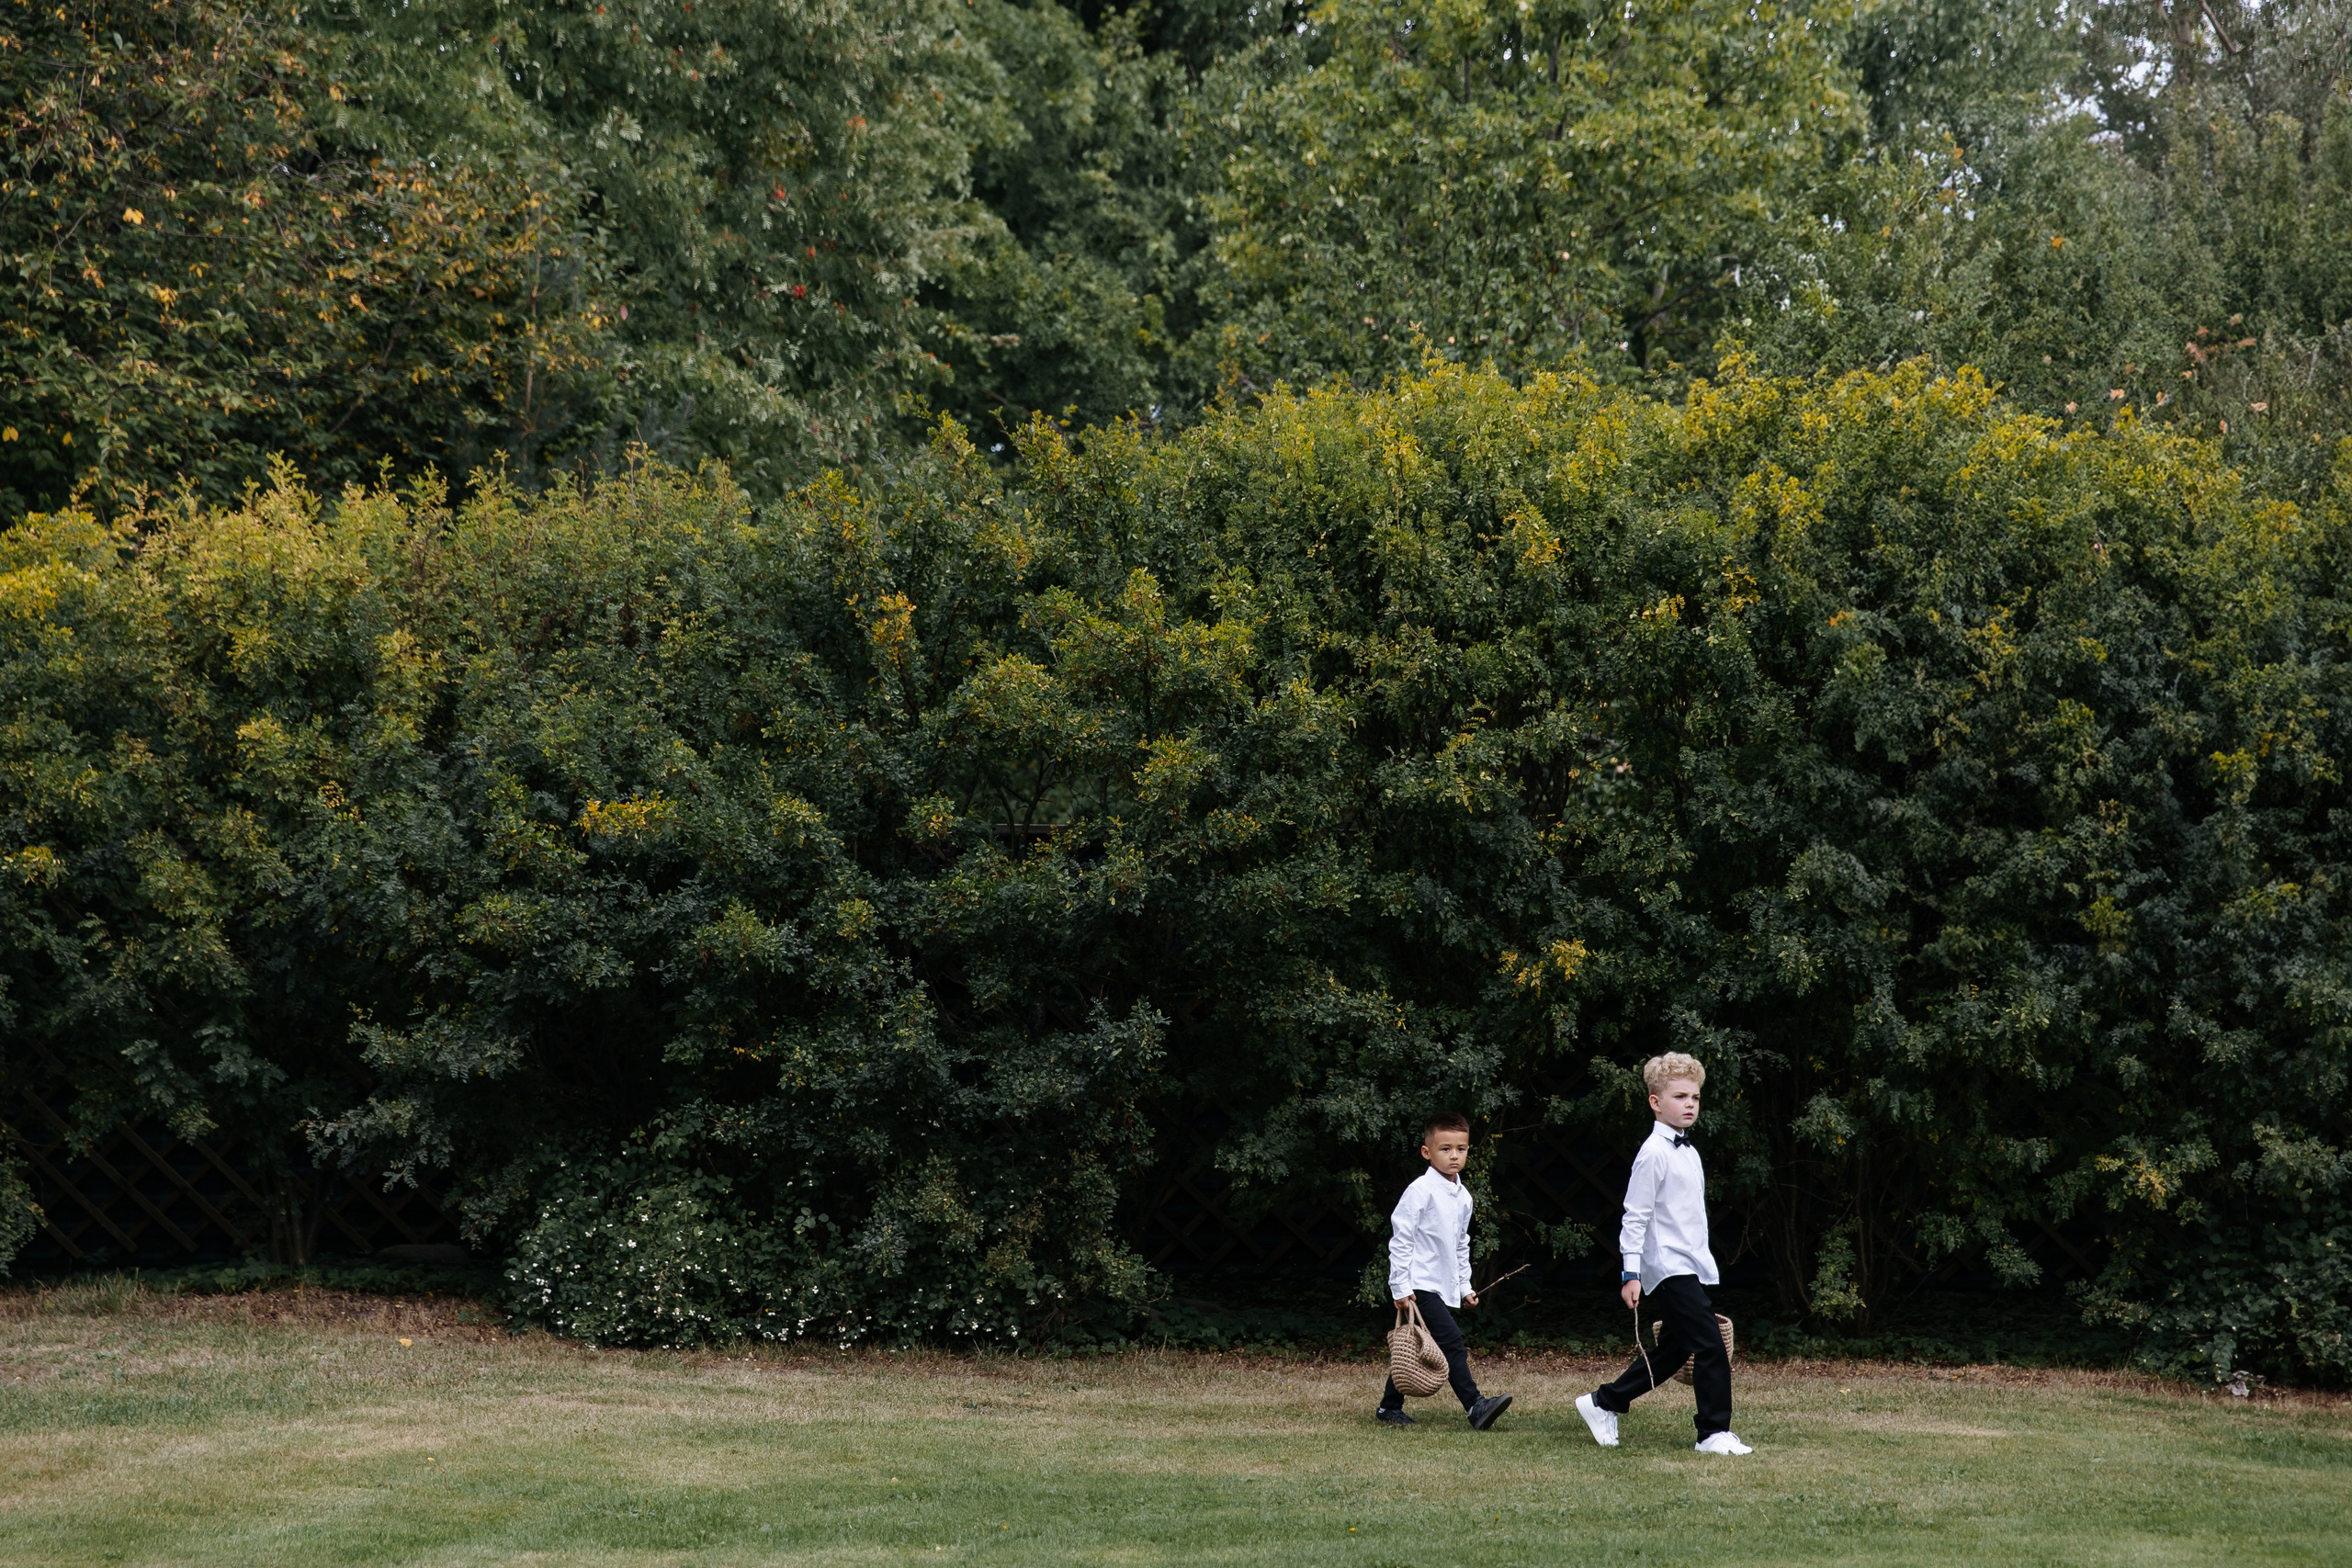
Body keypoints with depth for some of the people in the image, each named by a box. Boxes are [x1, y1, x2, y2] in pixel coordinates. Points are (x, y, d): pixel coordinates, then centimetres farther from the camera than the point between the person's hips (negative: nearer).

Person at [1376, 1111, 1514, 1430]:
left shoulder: (1463, 1197, 12)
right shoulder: (1421, 1190, -12)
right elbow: (1400, 1237, -13)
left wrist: (1465, 1286, 21)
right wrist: (1400, 1287, -14)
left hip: (1443, 1288, 8)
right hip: (1420, 1285, -8)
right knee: (1452, 1343, -16)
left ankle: (1389, 1407, 23)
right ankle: (1476, 1407, -18)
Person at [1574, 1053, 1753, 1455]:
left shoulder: (1688, 1152, 16)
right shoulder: (1654, 1153, -12)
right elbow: (1636, 1217, -14)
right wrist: (1631, 1273, -17)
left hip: (1692, 1266, 10)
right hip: (1669, 1267, -10)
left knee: (1672, 1352, 13)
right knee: (1711, 1347, -13)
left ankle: (1602, 1403, 24)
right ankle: (1715, 1433, -6)